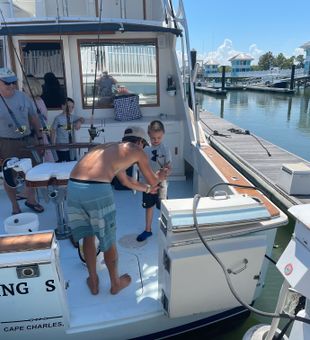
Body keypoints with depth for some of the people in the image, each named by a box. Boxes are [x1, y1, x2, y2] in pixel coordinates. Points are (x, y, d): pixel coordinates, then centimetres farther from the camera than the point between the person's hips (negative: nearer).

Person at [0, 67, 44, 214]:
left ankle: (31, 200, 33)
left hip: (27, 141, 3)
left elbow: (33, 118, 9)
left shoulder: (23, 97, 2)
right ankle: (15, 207, 24)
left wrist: (40, 138, 9)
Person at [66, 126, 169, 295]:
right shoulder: (137, 151, 15)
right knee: (108, 241, 16)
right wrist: (160, 176, 49)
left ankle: (93, 282, 41)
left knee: (87, 236, 25)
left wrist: (146, 188, 58)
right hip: (97, 190, -6)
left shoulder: (109, 147, 33)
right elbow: (153, 181, 26)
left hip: (73, 186, 6)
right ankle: (115, 283, 38)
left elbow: (126, 181, 45)